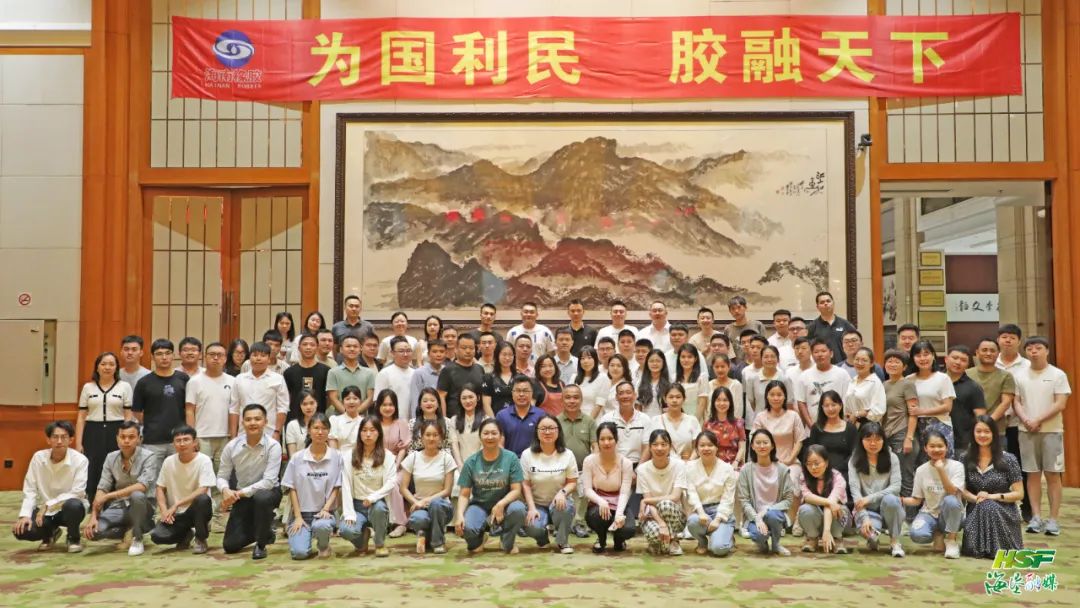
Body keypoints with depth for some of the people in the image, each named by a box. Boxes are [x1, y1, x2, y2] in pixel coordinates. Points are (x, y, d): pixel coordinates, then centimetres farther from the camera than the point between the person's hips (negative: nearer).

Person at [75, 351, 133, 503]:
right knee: (92, 475, -1)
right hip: (93, 433, 1)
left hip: (116, 433, -1)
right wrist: (78, 443, 1)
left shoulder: (124, 387, 5)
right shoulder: (88, 387, 10)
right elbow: (81, 417, 8)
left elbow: (128, 416, 3)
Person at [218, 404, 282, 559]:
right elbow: (222, 476, -5)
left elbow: (269, 481, -26)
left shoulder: (273, 446, -20)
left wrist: (240, 493, -31)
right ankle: (264, 529, 29)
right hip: (242, 497, 4)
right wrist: (226, 490, -28)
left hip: (268, 492, -3)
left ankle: (261, 544, -15)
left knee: (261, 497, -40)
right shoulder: (232, 447, -11)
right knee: (230, 545, -3)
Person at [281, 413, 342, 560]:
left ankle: (323, 546, 1)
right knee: (299, 552, -20)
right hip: (301, 512, 1)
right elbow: (292, 488, 2)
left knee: (321, 526, -36)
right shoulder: (297, 458, 0)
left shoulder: (336, 457, -1)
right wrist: (298, 516, -5)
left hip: (324, 512, -1)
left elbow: (336, 488, 2)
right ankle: (303, 535, 19)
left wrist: (326, 509, -12)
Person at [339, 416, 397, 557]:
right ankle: (363, 534, 10)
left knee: (378, 507, -37)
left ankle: (380, 544, -7)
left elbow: (391, 483, -10)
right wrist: (349, 513, -15)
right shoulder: (349, 456, 0)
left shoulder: (387, 456, -1)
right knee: (346, 530, -30)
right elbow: (346, 486, -6)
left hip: (377, 503, 0)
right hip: (357, 504, 0)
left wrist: (373, 497, -26)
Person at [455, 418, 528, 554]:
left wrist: (501, 504, -28)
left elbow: (516, 490, -9)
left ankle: (508, 543, -2)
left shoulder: (511, 458, -6)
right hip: (479, 505, 1)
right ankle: (478, 540, 10)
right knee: (467, 528, -31)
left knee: (518, 509, -35)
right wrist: (460, 515, -22)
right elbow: (464, 494, -2)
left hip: (504, 504, 0)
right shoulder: (471, 462, -3)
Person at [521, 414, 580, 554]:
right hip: (537, 504, 0)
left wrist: (562, 492, -25)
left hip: (559, 501, 0)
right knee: (532, 526, -31)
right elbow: (525, 484, -5)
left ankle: (562, 542, -6)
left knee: (564, 506, -37)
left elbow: (572, 482, -3)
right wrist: (532, 508, -17)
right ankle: (543, 537, 11)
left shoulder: (567, 454, -5)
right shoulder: (527, 455, -5)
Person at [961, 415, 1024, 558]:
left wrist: (993, 497, -17)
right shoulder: (966, 459, 3)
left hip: (1003, 513, -1)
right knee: (973, 549, -26)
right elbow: (962, 489, 5)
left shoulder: (1008, 459, -4)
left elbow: (1019, 493, -3)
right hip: (976, 512, 2)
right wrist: (976, 498, -17)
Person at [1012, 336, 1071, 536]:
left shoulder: (1058, 375, -2)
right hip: (1026, 431, 3)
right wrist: (1026, 420, -12)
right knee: (1033, 474, 4)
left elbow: (1060, 404, -8)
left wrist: (1038, 420, -14)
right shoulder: (1020, 375, 7)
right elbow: (1016, 402, 6)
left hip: (1051, 431, -2)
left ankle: (1053, 519, 2)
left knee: (1053, 474, -1)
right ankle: (1036, 517, 7)